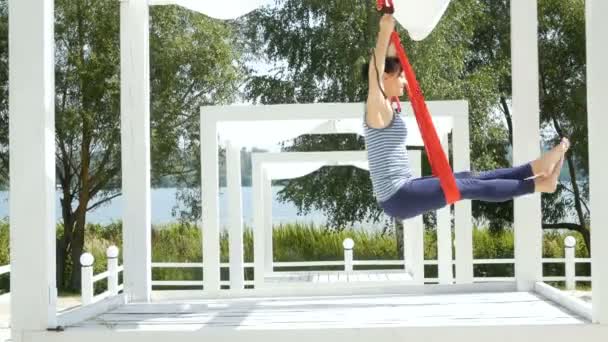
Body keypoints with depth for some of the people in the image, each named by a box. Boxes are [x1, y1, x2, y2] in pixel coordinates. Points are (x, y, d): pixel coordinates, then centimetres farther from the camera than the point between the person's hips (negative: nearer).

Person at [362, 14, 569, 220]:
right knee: (467, 186, -7)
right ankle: (538, 184, -2)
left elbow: (389, 63, 23)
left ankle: (536, 168, 10)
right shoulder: (376, 108, -12)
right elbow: (374, 72, -28)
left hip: (402, 194, 10)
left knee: (468, 179, 8)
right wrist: (384, 31, -33)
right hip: (397, 198, -10)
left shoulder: (385, 108, 14)